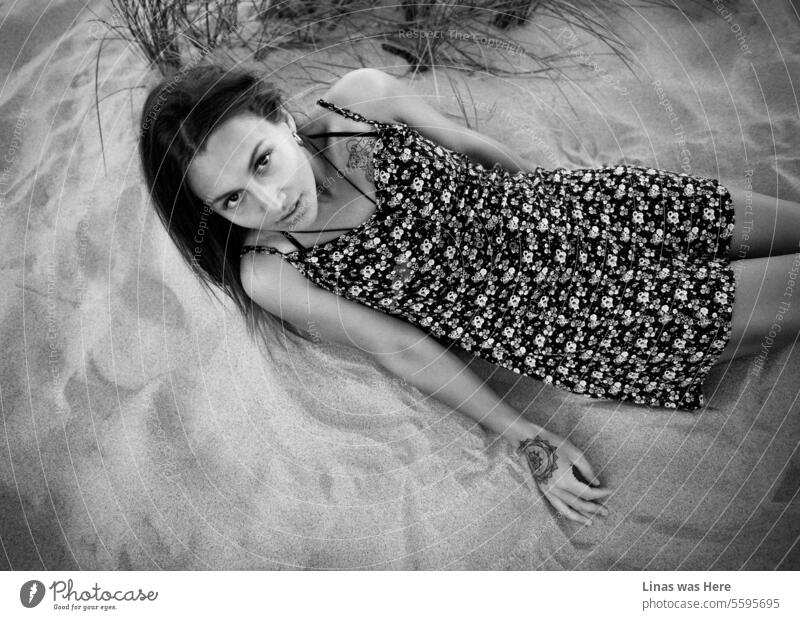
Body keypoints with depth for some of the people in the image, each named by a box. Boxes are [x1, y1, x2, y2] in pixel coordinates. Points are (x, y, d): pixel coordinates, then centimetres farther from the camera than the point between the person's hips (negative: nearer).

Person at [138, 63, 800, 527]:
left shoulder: (362, 94, -14)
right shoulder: (270, 275, -18)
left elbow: (473, 147, 1)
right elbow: (405, 350, -12)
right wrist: (529, 440, -9)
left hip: (573, 207, 4)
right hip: (573, 326, -3)